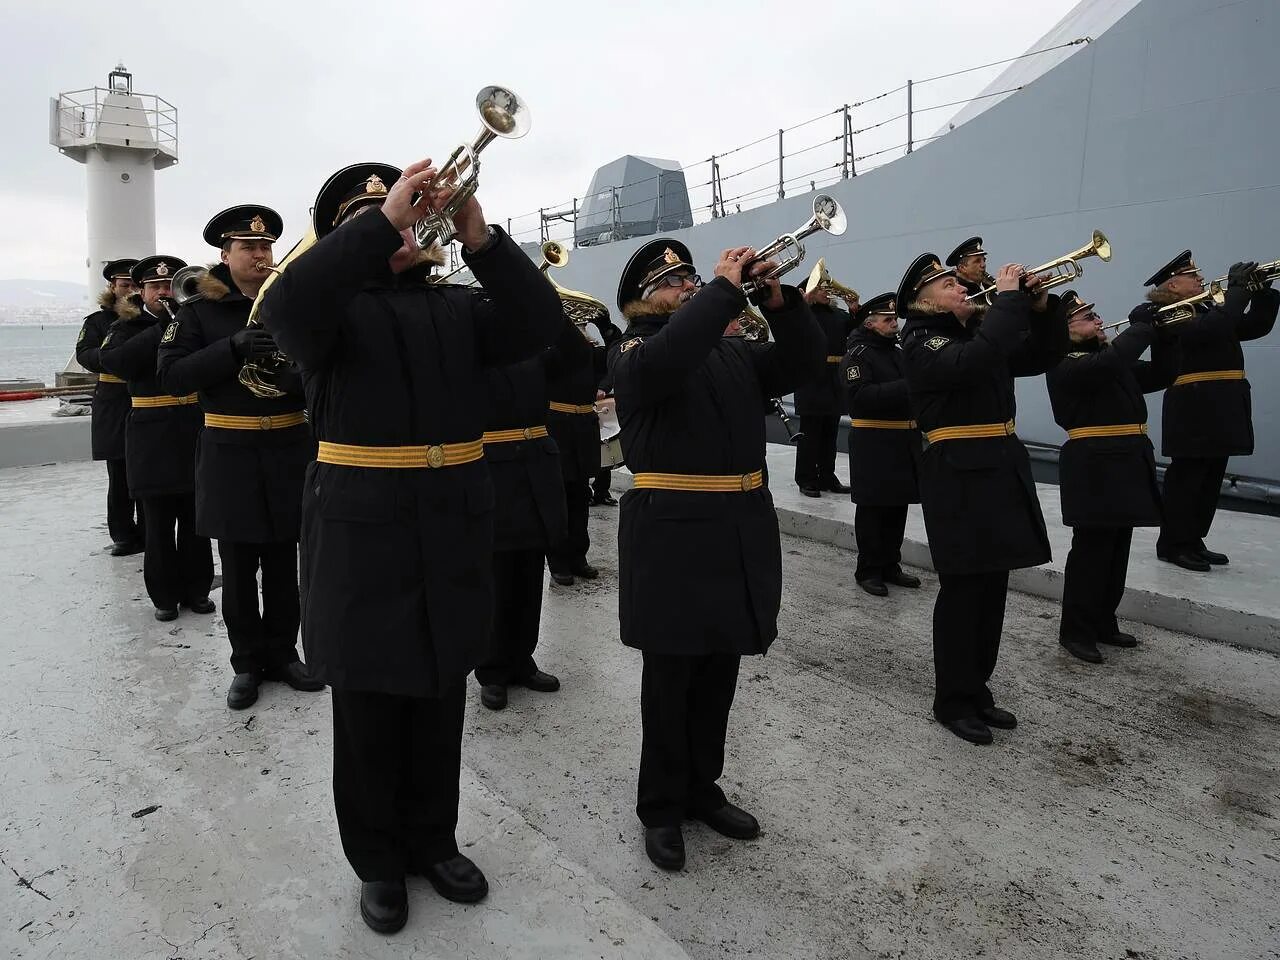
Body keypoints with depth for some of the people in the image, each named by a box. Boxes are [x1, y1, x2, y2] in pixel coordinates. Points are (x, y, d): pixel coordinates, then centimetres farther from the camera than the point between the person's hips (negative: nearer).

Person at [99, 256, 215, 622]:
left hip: (195, 433, 1)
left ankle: (196, 588, 21)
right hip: (153, 438, -1)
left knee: (194, 518, 8)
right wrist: (161, 328, -21)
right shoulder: (128, 328, 4)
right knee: (159, 522, 5)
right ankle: (165, 595, 16)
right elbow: (111, 360, -17)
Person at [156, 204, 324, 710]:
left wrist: (300, 378, -17)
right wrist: (233, 348, -21)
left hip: (290, 448, 1)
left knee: (284, 563, 11)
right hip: (230, 453, -1)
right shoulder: (200, 310, 0)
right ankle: (247, 663, 22)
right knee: (238, 569, 7)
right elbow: (171, 375, -9)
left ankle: (282, 652, 26)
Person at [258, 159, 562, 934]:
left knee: (440, 705, 15)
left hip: (453, 530, 3)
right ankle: (378, 860, 28)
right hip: (364, 529, -3)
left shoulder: (457, 308, 10)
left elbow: (539, 326, -6)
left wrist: (480, 237, -18)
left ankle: (434, 840, 34)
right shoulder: (333, 305, 1)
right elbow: (285, 309, -23)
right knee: (369, 712, 9)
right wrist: (381, 222, -27)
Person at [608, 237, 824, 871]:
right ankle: (661, 807, 23)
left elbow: (805, 362, 6)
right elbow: (664, 364, -27)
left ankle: (701, 787, 33)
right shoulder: (632, 350, -3)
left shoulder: (735, 351, 15)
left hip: (741, 529, 6)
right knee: (669, 680, 6)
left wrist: (779, 301, -8)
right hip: (672, 533, -6)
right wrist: (724, 288, -22)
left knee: (719, 676, 16)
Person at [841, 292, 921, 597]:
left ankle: (890, 565, 23)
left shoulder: (898, 352, 16)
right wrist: (905, 387, -24)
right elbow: (860, 397, -22)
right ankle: (869, 570, 10)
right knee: (873, 508, 0)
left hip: (904, 440, 7)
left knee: (897, 507, 11)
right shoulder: (857, 355, -8)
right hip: (873, 443, -7)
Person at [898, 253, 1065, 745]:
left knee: (992, 590, 13)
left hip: (1001, 469, 8)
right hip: (960, 475, -8)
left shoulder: (976, 331, 16)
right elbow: (974, 363, -29)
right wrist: (1010, 298, -19)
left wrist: (1041, 308, 2)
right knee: (962, 590, -1)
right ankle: (953, 701, 13)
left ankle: (977, 690, 26)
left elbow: (1043, 356, 18)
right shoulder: (922, 343, -9)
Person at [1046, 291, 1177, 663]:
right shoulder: (1065, 364, -12)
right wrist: (1144, 323, -17)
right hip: (1094, 466, -9)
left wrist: (1164, 333, 6)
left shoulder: (1105, 356, 18)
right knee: (1091, 551, -4)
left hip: (1125, 464, 9)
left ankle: (1103, 623, 26)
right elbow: (1111, 362, -31)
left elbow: (1160, 375, 20)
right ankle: (1075, 631, 6)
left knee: (1116, 551, 15)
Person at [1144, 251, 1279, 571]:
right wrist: (1237, 288, -17)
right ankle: (1172, 544, 7)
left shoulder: (1205, 310, 19)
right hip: (1195, 411, -9)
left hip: (1219, 410, 9)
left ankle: (1193, 542, 20)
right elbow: (1215, 329, -26)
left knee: (1210, 480, 12)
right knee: (1186, 477, -2)